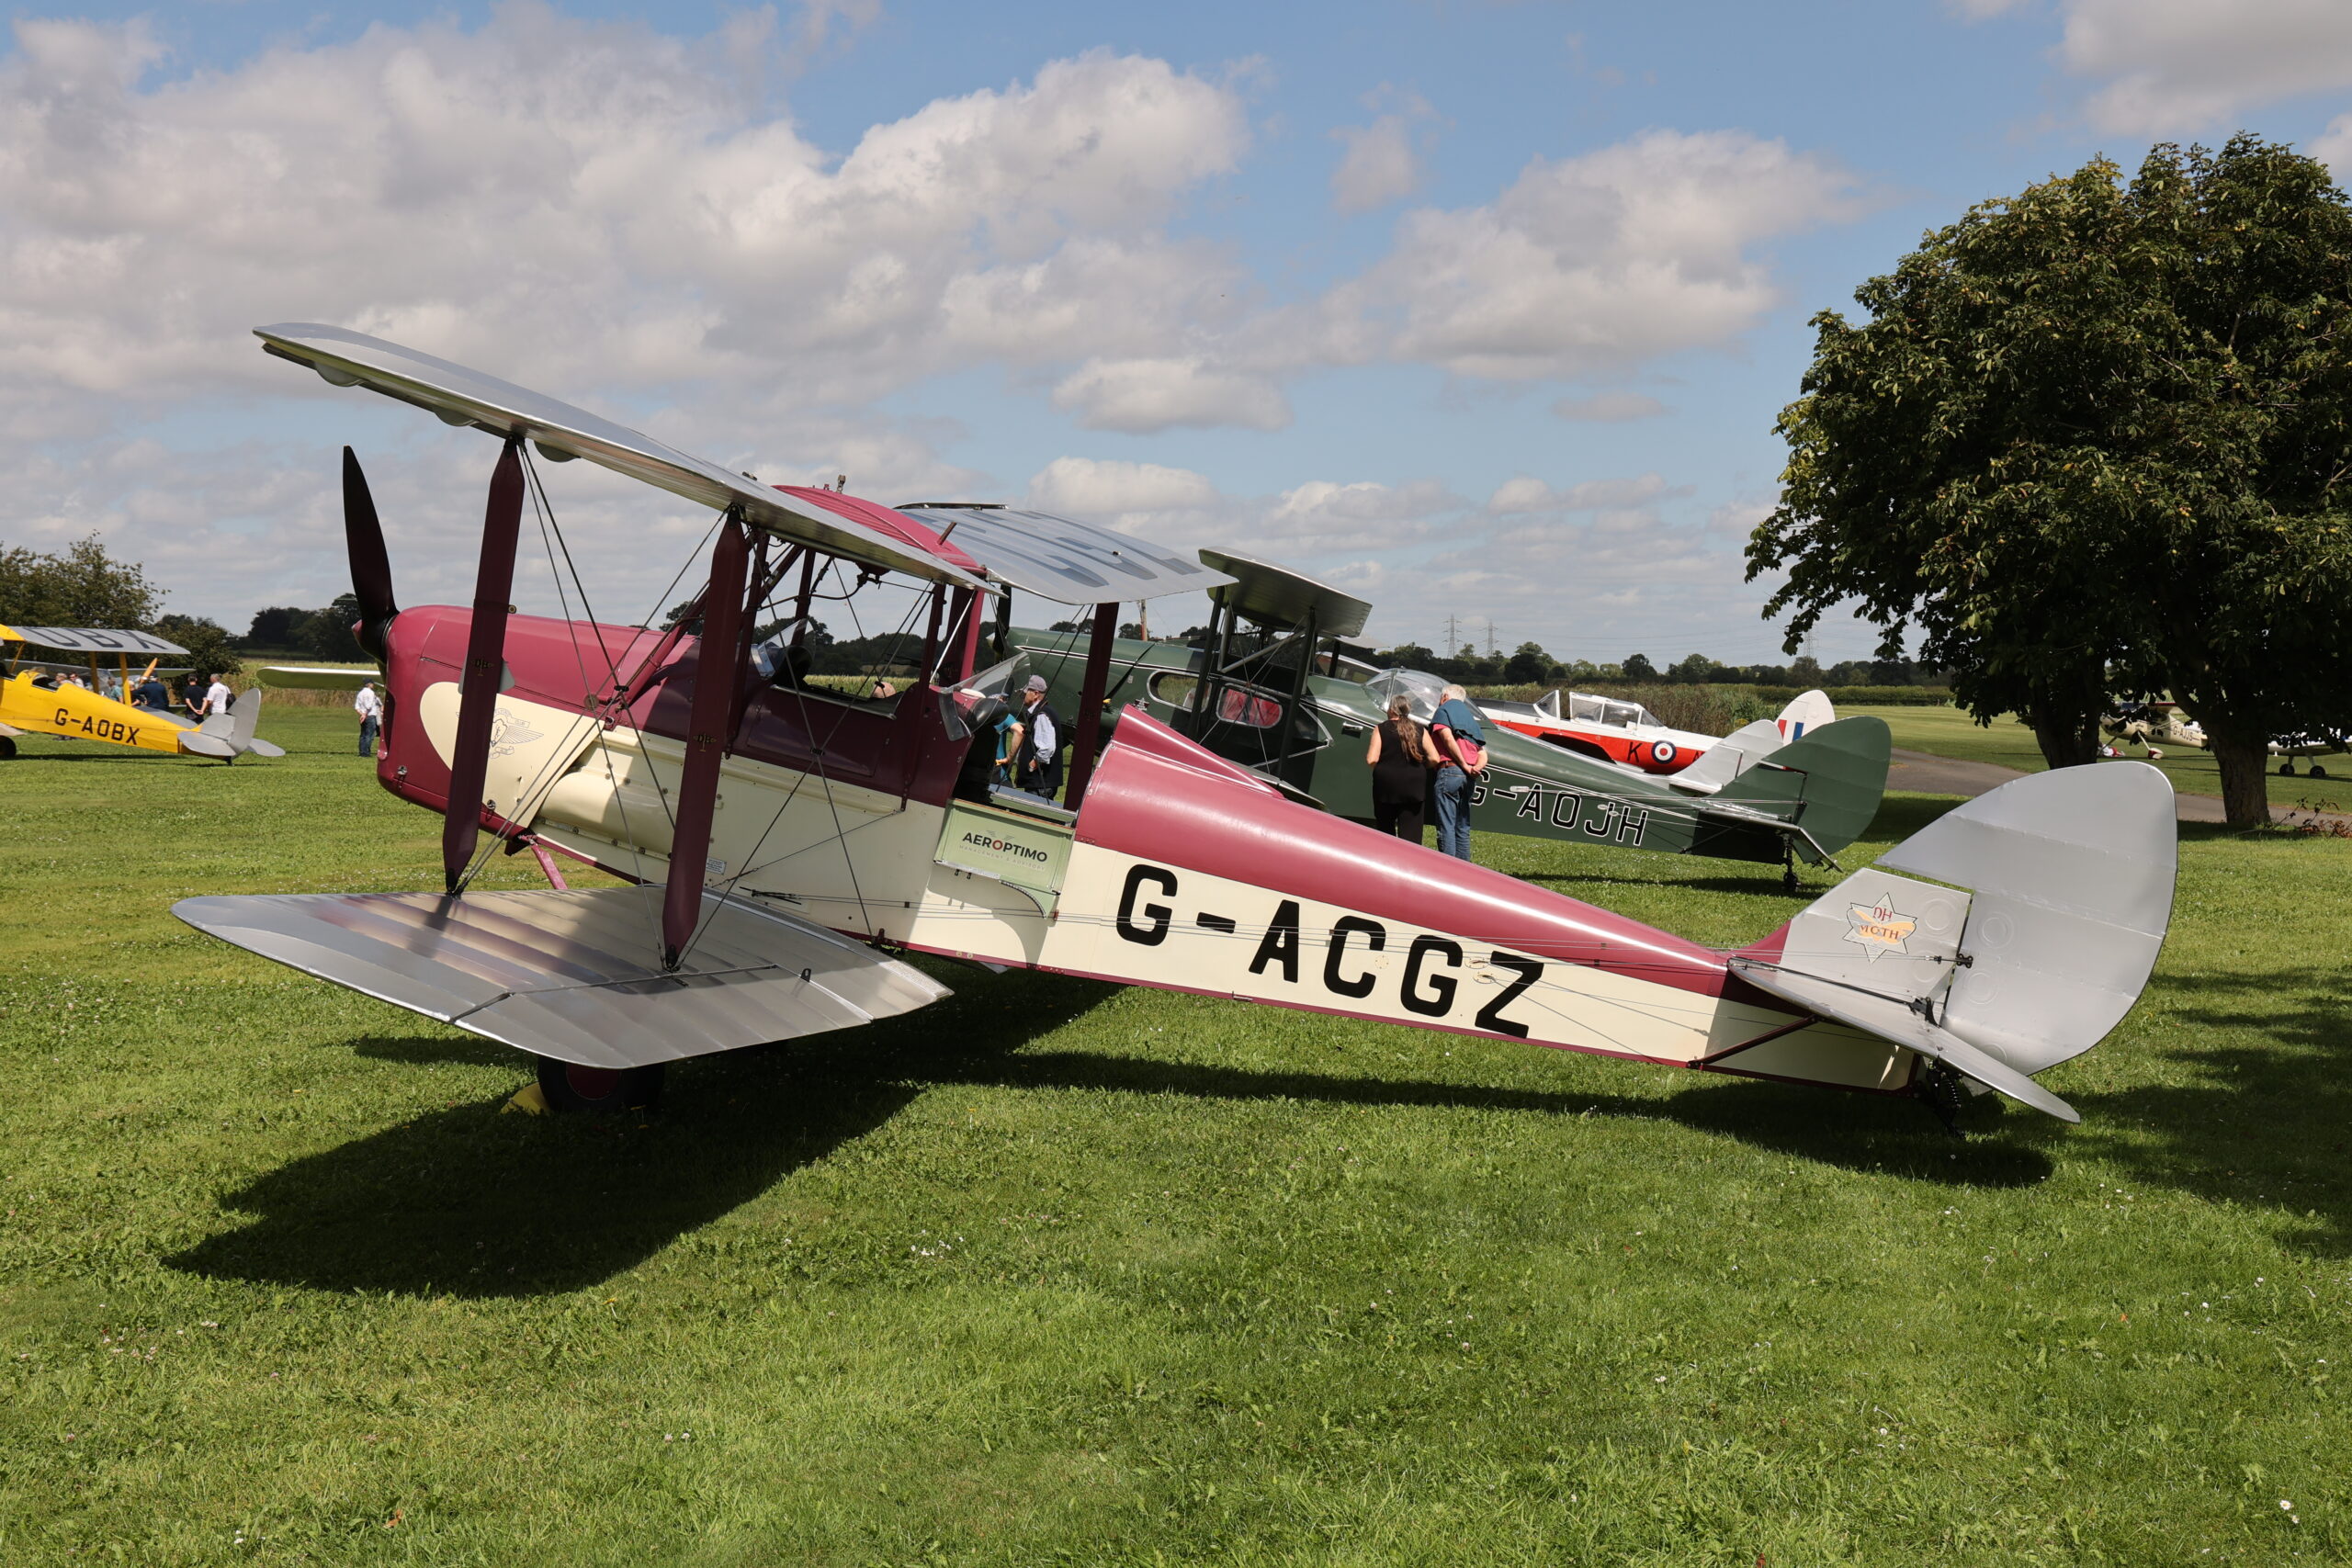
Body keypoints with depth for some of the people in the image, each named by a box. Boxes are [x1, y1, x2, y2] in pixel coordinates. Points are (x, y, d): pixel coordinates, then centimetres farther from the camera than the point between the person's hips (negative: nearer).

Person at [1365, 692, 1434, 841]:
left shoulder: (1381, 729, -2)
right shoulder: (1420, 730, 4)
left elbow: (1371, 760, -10)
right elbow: (1434, 759, -2)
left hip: (1386, 786, -1)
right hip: (1414, 789, 1)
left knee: (1386, 832, 14)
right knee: (1411, 835, -1)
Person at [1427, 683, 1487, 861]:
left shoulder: (1443, 710, 7)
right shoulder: (1470, 718, 27)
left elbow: (1448, 738, -11)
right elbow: (1482, 754, 15)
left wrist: (1464, 765, -11)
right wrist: (1476, 768, -4)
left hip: (1449, 771, -7)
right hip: (1468, 776, 7)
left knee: (1446, 827, -8)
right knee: (1463, 828, 11)